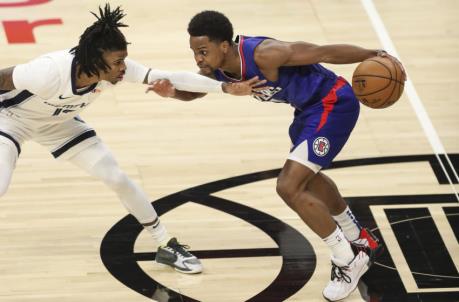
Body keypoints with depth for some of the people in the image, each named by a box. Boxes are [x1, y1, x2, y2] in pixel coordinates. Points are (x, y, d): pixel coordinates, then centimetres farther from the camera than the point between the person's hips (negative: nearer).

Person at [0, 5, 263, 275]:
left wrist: (227, 87, -33)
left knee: (117, 178, 0)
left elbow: (171, 78, -27)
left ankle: (168, 246, 14)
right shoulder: (49, 73, -42)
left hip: (58, 122, 5)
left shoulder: (116, 68, -28)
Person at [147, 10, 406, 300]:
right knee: (306, 177, 29)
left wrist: (375, 56, -24)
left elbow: (325, 52, -27)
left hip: (333, 103, -10)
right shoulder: (216, 69, -9)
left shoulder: (263, 54, -33)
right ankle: (362, 241, 51)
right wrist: (172, 92, -12)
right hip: (309, 107, 10)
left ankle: (349, 261, 0)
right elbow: (193, 91, 11)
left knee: (289, 187, -16)